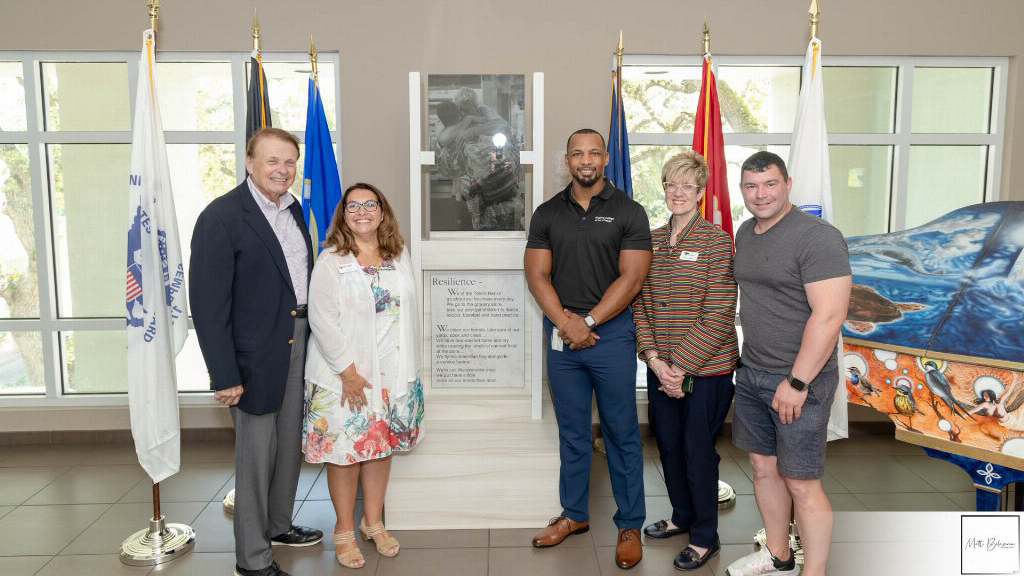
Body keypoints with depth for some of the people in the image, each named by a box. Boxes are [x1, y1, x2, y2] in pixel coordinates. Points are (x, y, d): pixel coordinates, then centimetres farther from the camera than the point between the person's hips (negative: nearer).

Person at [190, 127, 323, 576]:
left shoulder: (294, 210, 8)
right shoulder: (221, 217, -15)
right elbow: (208, 303, -17)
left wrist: (312, 336, 7)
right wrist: (225, 375, -18)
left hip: (298, 344, 7)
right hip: (256, 354, -7)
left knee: (290, 443, 19)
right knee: (256, 454, 4)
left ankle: (278, 525, 39)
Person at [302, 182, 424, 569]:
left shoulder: (399, 256, 7)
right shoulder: (331, 261, -8)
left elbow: (408, 313, 9)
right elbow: (321, 319, -14)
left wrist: (409, 368, 6)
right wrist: (347, 370, -18)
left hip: (391, 372, 4)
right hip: (344, 374, -4)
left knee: (381, 445, 12)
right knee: (344, 450, 4)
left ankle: (373, 522, 29)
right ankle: (344, 530, 21)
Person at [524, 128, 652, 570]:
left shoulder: (628, 212, -1)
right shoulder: (547, 214, 8)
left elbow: (631, 277, -8)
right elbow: (537, 274, 3)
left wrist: (588, 322, -12)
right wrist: (565, 321, -11)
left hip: (612, 331, -3)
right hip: (560, 331, 3)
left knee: (622, 433, 5)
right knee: (571, 431, 14)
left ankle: (629, 525, 18)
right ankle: (574, 514, 29)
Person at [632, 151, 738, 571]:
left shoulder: (716, 242, -10)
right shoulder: (651, 241, 6)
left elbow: (719, 317, -15)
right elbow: (640, 305, 4)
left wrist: (680, 366, -16)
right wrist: (654, 359, -9)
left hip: (706, 369, -5)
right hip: (661, 368, 5)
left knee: (697, 450, 5)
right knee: (668, 444, 17)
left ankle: (705, 537, 25)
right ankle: (682, 516, 40)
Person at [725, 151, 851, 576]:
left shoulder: (816, 237, -16)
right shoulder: (746, 232, 10)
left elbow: (829, 316, -21)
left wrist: (796, 383, -21)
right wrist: (747, 358, 14)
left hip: (800, 380, -8)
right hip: (751, 373, 8)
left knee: (801, 484, 1)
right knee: (763, 467, 17)